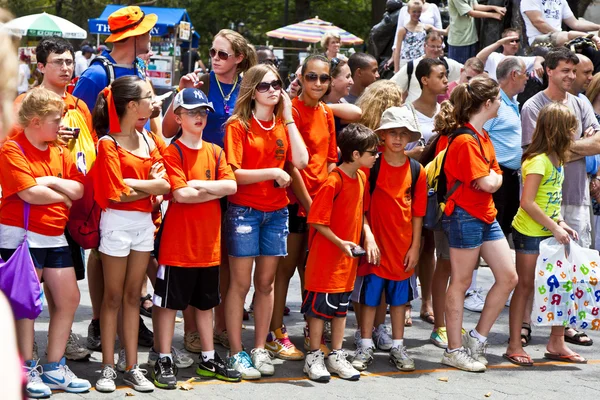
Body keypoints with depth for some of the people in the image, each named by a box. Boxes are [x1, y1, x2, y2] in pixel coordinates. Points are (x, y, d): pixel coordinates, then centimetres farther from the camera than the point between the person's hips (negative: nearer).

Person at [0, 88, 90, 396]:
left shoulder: (59, 151, 10)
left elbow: (78, 190, 2)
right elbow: (30, 193, -22)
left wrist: (51, 181, -13)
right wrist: (62, 196, -7)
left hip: (55, 237, 8)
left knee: (69, 298, 8)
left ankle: (54, 367, 18)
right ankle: (28, 370, 8)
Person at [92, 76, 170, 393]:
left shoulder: (147, 141, 9)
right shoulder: (108, 144, -10)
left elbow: (164, 185, 0)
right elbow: (116, 193, -17)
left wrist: (131, 184, -16)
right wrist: (148, 185, -8)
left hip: (144, 223, 6)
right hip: (117, 223, -6)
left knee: (133, 296, 9)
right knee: (113, 297, 2)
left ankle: (132, 367, 12)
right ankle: (108, 367, 9)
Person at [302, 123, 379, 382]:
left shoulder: (361, 178, 5)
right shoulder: (333, 182, -20)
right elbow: (317, 222, -19)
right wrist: (340, 243, -24)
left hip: (348, 257, 8)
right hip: (325, 257, -8)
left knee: (341, 307, 14)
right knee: (319, 306, 3)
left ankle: (336, 356, 23)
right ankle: (314, 357, 13)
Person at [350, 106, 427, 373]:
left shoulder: (417, 171, 2)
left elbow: (418, 212, 5)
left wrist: (415, 246, 2)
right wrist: (368, 236, -16)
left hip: (403, 247, 3)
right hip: (376, 244, -3)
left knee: (399, 297, 12)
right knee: (370, 296, 4)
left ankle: (397, 348, 22)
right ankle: (366, 347, 15)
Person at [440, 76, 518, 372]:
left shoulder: (483, 137, 14)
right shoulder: (465, 140, -17)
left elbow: (497, 178, 16)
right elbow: (486, 183, -20)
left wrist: (492, 178, -3)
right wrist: (491, 177, -1)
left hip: (486, 216, 10)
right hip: (465, 216, -10)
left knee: (508, 277, 7)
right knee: (460, 282, -1)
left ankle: (477, 338, 17)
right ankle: (454, 351, 7)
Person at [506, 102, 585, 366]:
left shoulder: (556, 160, 11)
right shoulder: (538, 161, -18)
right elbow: (527, 202, -23)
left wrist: (562, 225, 4)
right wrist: (555, 228, -20)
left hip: (551, 233, 8)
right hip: (530, 233, -8)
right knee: (525, 286, 0)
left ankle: (556, 343, 17)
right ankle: (514, 346, 9)